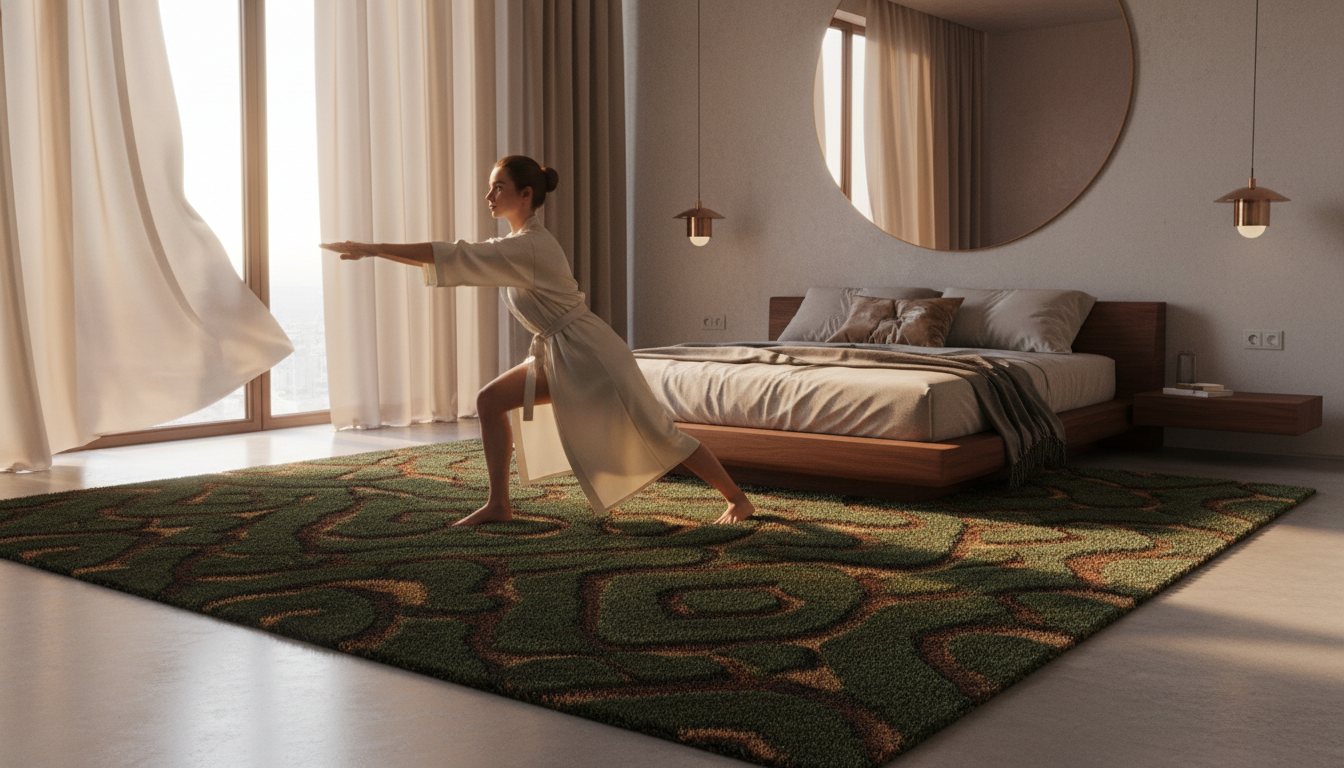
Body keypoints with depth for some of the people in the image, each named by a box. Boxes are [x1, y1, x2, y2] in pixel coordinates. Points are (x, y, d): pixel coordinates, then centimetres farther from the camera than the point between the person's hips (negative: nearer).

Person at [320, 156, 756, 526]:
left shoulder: (528, 247, -21)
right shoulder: (516, 242, 9)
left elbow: (454, 258, -26)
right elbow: (456, 259, 12)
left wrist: (372, 249, -23)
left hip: (588, 353, -9)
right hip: (559, 357, 9)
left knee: (654, 433, -5)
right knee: (490, 401, 2)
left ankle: (738, 499, 6)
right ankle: (498, 505, 9)